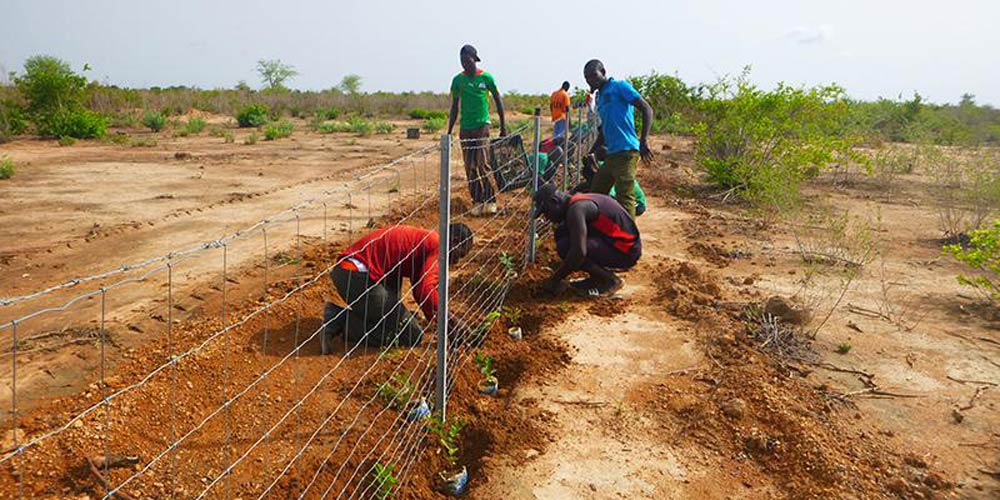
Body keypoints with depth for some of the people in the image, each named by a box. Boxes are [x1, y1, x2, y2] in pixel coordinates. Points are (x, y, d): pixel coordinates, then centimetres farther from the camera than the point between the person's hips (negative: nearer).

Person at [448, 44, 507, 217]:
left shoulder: (486, 77, -3)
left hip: (482, 125, -3)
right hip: (465, 127, 4)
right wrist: (449, 132, 10)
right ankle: (477, 201, 14)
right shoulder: (458, 80, 5)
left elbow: (498, 100, 6)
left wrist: (503, 126, 5)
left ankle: (491, 200, 1)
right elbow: (454, 107, 12)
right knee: (470, 167, 4)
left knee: (482, 164, -11)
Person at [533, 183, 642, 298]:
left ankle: (611, 280, -7)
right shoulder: (577, 202, 11)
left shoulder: (576, 208, -20)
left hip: (626, 252, -10)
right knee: (563, 233, 6)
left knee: (565, 246, -20)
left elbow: (579, 252, -28)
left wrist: (554, 279, -18)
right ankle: (599, 276, 10)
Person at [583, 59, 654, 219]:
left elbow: (646, 109, -10)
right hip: (611, 153, 9)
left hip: (625, 151, -9)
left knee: (624, 197, -11)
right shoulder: (600, 96, 21)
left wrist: (643, 140, -20)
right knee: (596, 193, 16)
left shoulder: (619, 86, -4)